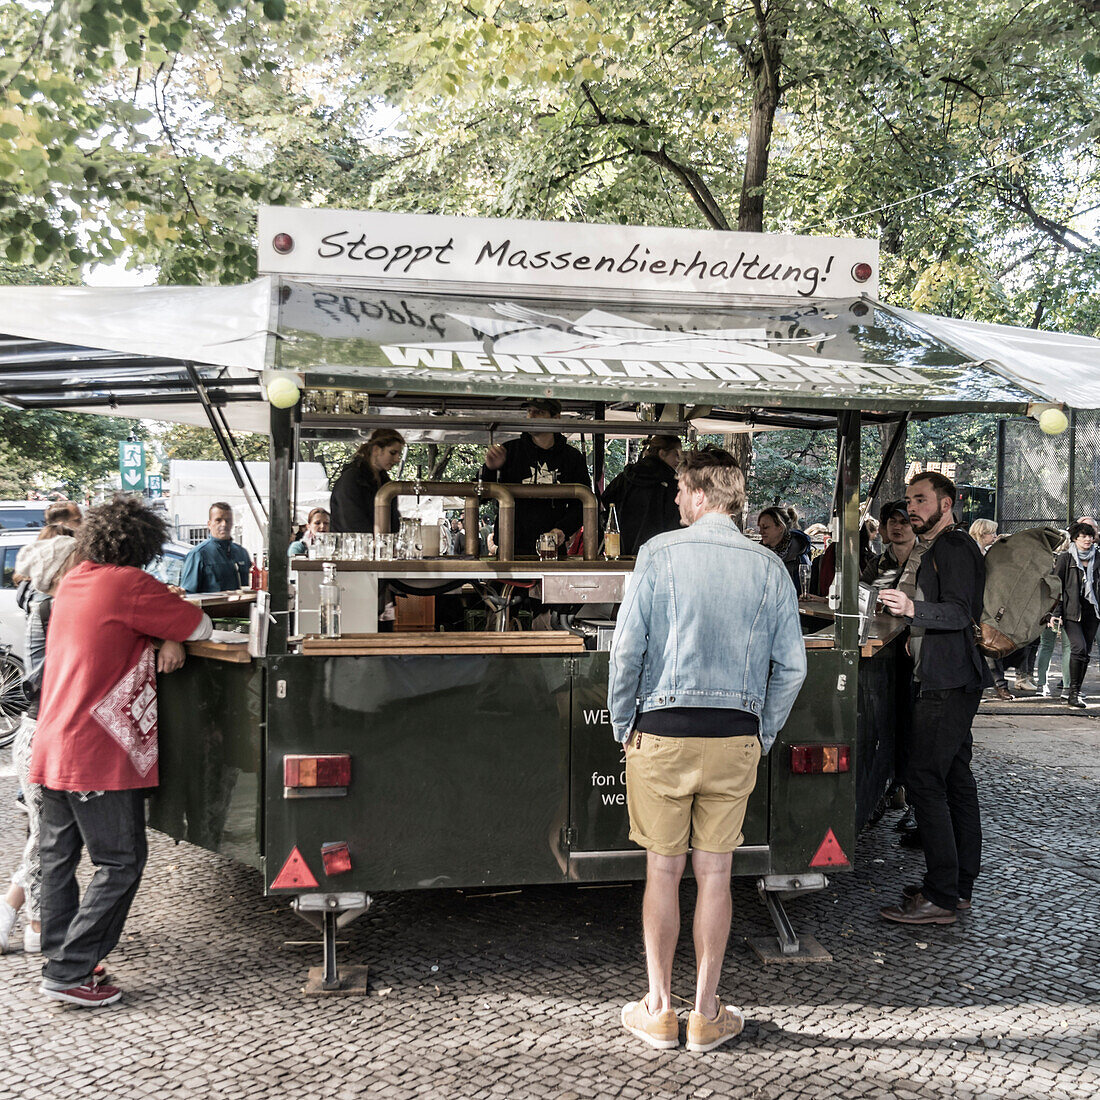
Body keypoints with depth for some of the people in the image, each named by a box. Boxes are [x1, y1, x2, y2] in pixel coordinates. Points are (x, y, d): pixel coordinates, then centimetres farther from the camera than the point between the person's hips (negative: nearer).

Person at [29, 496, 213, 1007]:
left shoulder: (71, 583, 12)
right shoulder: (127, 583, -12)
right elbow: (200, 626, -7)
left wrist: (169, 639, 3)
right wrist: (176, 633, 15)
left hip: (52, 748, 9)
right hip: (99, 754, -8)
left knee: (58, 854, 16)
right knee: (120, 864, 0)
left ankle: (59, 956, 26)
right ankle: (68, 973, 1)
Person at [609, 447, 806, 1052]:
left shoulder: (660, 552, -6)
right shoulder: (768, 566, 2)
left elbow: (628, 646, -10)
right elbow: (791, 665, 1)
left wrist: (623, 724, 3)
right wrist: (762, 735, 12)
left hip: (663, 731, -2)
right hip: (736, 738, 2)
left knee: (663, 871, 9)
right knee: (715, 874, 10)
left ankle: (659, 1010, 19)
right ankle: (707, 1014, 20)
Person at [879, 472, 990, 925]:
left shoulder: (953, 547, -11)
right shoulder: (941, 548, 22)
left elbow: (959, 613, -24)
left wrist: (913, 608, -39)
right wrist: (906, 609, 35)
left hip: (947, 683, -11)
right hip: (953, 681, 11)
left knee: (924, 781, -13)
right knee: (955, 779, 13)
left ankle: (940, 897, -11)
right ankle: (960, 884, 19)